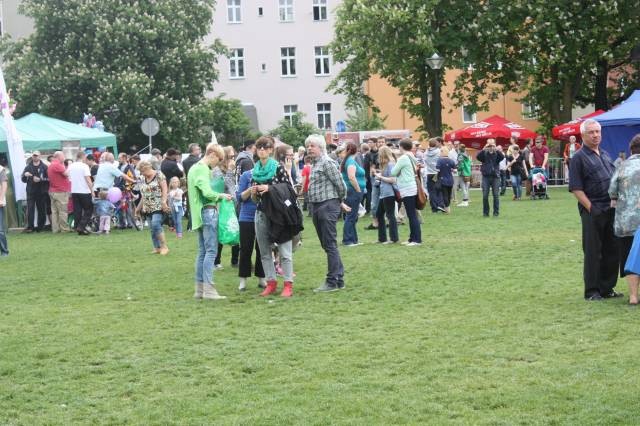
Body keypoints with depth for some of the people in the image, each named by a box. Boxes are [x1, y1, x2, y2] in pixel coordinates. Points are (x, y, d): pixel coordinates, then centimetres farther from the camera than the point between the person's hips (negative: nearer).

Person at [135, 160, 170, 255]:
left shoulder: (158, 175, -5)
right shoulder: (142, 179, 14)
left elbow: (164, 189, -11)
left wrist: (164, 201, -21)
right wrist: (139, 207, 20)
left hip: (158, 206, -7)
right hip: (148, 207, 7)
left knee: (155, 224, -21)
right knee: (152, 228, 4)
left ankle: (164, 246, -15)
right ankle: (157, 248, 10)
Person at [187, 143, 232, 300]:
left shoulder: (194, 168, 19)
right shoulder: (203, 169, -12)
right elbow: (207, 193, -23)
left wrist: (218, 196, 13)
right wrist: (221, 196, -7)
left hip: (199, 214, 10)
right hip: (208, 212, -10)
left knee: (202, 252, 10)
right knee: (211, 251, -10)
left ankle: (199, 289, 11)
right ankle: (208, 289, -13)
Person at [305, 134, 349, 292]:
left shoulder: (326, 162, -11)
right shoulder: (314, 164, 15)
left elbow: (340, 184, -12)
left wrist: (340, 201, 3)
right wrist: (340, 203, 18)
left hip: (327, 206, -9)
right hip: (316, 207, 9)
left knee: (330, 245, -6)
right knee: (326, 245, 12)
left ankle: (333, 282, -3)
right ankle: (338, 278, 19)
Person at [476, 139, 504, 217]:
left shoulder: (497, 154, 6)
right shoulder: (484, 153, 6)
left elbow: (502, 157, -13)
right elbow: (478, 157, -12)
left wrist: (496, 150, -24)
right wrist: (483, 149, -24)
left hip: (495, 176, 0)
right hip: (486, 176, 0)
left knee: (496, 195, -1)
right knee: (485, 195, -2)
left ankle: (496, 212, 6)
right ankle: (485, 212, 7)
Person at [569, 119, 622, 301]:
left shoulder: (605, 155, 16)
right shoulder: (579, 158, -6)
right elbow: (576, 188, -11)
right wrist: (591, 208, -16)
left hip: (610, 209, 7)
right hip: (593, 211, -7)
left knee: (612, 251, 10)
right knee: (593, 252, -1)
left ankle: (607, 288, 20)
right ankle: (591, 291, 7)